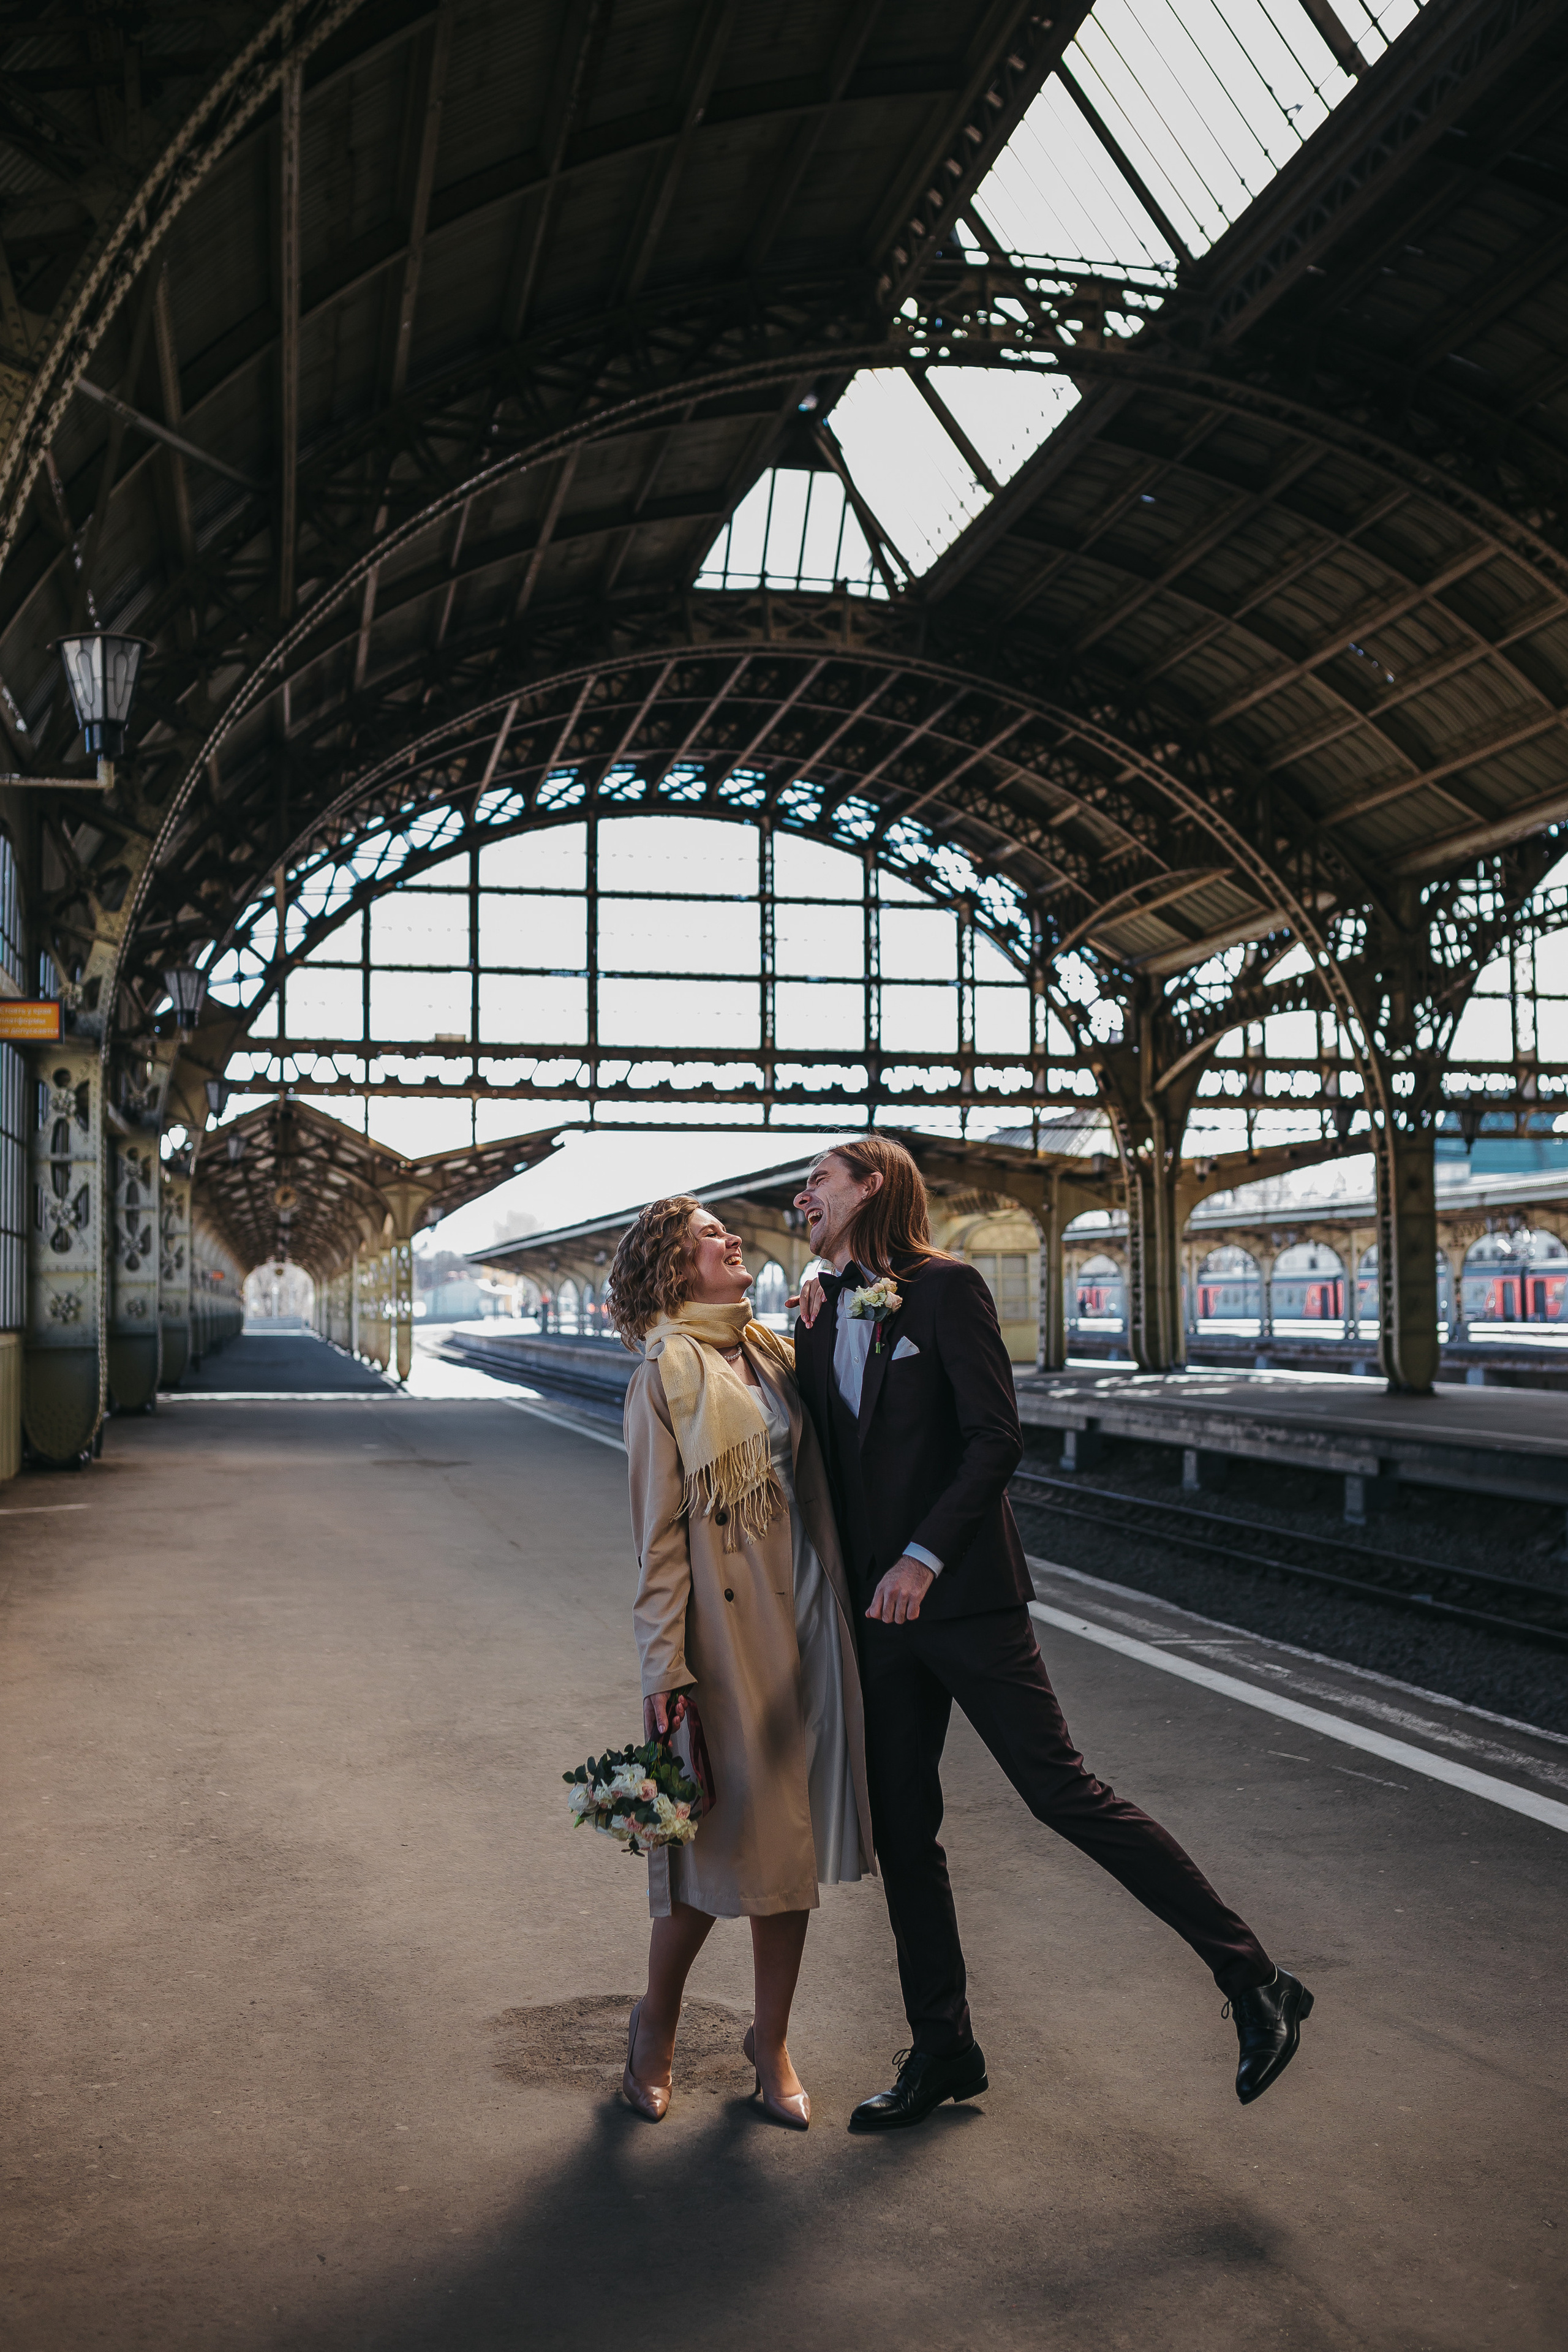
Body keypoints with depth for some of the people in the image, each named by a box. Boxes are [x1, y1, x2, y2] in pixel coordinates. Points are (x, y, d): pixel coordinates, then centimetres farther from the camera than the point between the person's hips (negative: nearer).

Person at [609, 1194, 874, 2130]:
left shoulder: (778, 1353, 12)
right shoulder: (667, 1375, -6)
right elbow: (661, 1534, -8)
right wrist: (667, 1665, -12)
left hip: (806, 1627, 6)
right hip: (722, 1630, -6)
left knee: (794, 1836, 10)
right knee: (717, 1840, 3)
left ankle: (772, 2043, 27)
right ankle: (657, 2029, 28)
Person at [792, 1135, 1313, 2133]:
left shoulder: (945, 1288, -8)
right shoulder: (824, 1311, 13)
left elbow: (997, 1437, -14)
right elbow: (824, 1448, 14)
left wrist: (925, 1556, -20)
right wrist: (803, 1342, 2)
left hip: (962, 1593, -7)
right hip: (877, 1606, 7)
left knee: (1062, 1790, -6)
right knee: (901, 1830, 10)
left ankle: (1255, 1983, 6)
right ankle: (943, 2052, 23)